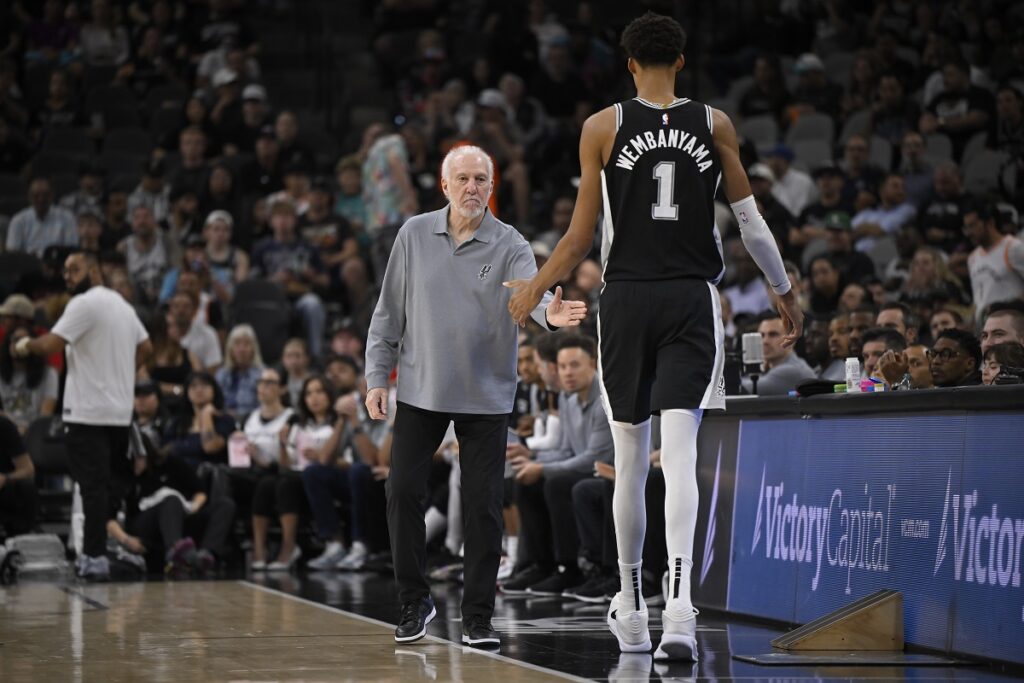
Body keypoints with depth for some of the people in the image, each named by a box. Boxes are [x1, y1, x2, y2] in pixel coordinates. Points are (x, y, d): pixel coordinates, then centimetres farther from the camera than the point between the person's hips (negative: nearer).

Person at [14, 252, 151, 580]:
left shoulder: (85, 304, -11)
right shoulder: (122, 304, 16)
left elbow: (51, 344, -18)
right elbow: (146, 348, 21)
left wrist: (26, 345, 0)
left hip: (88, 412, -8)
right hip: (120, 411, 8)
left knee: (93, 485, -8)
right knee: (114, 481, 12)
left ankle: (95, 556, -10)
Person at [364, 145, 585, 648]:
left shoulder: (509, 246, -5)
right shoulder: (415, 235, 1)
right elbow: (389, 312, 6)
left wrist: (549, 313, -47)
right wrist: (377, 376, 2)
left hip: (486, 397, -1)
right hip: (420, 391, 2)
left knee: (483, 506, -1)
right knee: (403, 492, -3)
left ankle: (477, 617, 10)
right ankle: (415, 602, 14)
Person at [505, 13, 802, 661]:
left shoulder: (603, 127, 1)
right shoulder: (715, 124, 5)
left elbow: (582, 237, 1)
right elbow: (751, 222, 7)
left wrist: (534, 289, 16)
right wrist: (786, 293, 19)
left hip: (626, 297, 0)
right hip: (692, 298, 0)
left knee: (630, 458, 10)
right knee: (681, 454, -8)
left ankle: (631, 605, 22)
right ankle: (679, 602, -26)